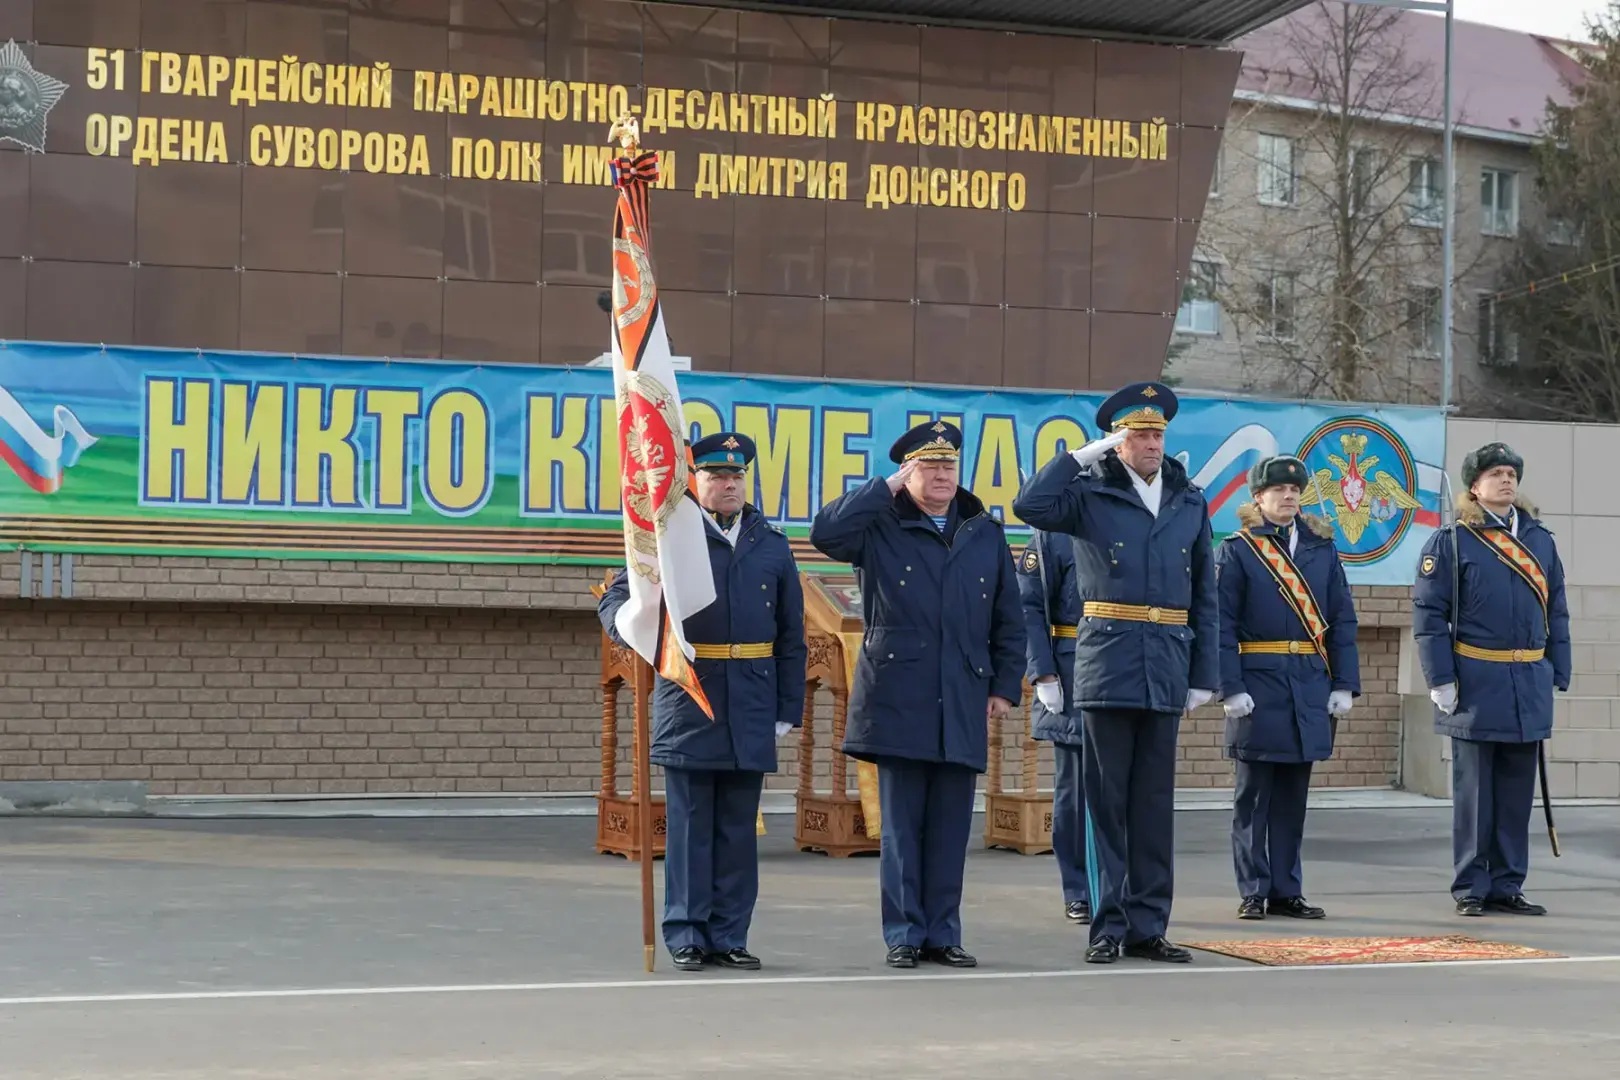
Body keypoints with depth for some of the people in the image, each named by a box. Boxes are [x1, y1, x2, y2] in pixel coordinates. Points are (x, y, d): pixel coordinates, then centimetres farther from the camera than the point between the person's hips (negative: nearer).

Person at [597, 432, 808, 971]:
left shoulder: (771, 544, 11)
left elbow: (791, 635, 13)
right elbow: (615, 599, 0)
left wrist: (788, 708, 9)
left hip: (751, 712, 3)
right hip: (687, 704, -3)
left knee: (738, 830, 6)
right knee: (689, 827, 0)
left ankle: (729, 937, 13)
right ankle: (687, 937, 6)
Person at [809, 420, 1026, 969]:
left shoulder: (986, 535, 13)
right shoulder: (881, 529, 4)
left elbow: (1008, 621, 15)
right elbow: (825, 531, -16)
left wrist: (1005, 687, 8)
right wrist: (886, 489, -10)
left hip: (963, 707, 3)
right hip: (899, 701, -3)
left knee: (951, 826, 5)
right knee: (901, 825, 1)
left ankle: (942, 933, 13)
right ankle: (904, 935, 7)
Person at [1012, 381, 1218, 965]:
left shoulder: (1189, 501, 12)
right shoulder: (1091, 493, 1)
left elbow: (1205, 597, 13)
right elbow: (1029, 505, -19)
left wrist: (1205, 675, 8)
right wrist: (1083, 454, -12)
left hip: (1166, 672, 3)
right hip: (1107, 664, -3)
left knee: (1155, 802, 7)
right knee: (1107, 801, 0)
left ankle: (1148, 928, 13)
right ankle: (1108, 927, 6)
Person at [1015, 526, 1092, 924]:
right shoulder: (1052, 539, 0)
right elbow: (1029, 609, -6)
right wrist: (1043, 675, -14)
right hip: (1073, 687, -4)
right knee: (1075, 788, 2)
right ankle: (1078, 894, 10)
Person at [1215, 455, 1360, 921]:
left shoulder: (1322, 548, 11)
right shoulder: (1237, 550, 0)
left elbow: (1342, 621, 10)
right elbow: (1222, 624, -5)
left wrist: (1344, 685, 2)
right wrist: (1231, 687, -14)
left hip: (1310, 686, 4)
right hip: (1259, 683, -4)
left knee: (1293, 794, 9)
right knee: (1254, 794, 2)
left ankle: (1287, 891, 14)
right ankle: (1253, 892, 7)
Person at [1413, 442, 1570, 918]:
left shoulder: (1540, 539, 12)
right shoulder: (1451, 541, -3)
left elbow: (1557, 612, 15)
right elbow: (1428, 613, -6)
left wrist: (1557, 676, 10)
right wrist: (1440, 679, -12)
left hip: (1530, 686, 5)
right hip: (1476, 686, -5)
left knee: (1518, 791, 9)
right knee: (1474, 792, 2)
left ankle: (1507, 887, 17)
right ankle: (1471, 889, 9)